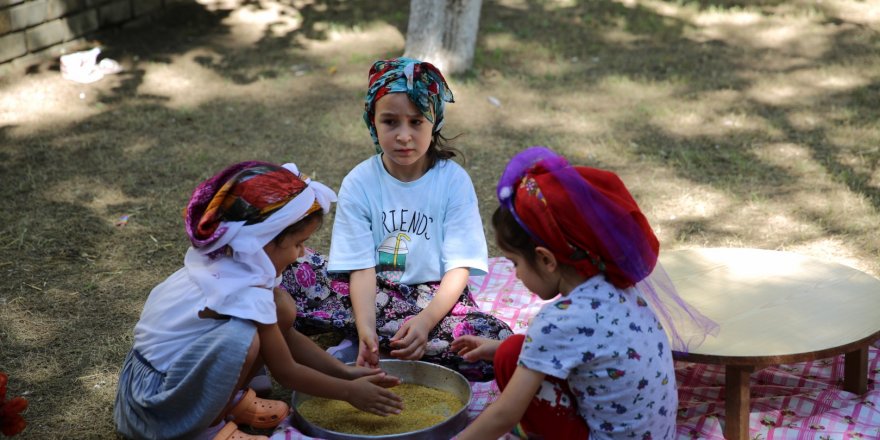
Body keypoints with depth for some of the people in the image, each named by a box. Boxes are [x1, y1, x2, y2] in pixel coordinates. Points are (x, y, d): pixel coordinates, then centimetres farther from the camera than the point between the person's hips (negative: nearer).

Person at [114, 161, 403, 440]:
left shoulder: (230, 263, -3)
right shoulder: (246, 295, -28)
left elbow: (287, 335, 9)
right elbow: (286, 372, -14)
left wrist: (345, 372, 5)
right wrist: (349, 392, -4)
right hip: (159, 397, -9)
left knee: (281, 307, -1)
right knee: (241, 338, -36)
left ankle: (231, 398, 9)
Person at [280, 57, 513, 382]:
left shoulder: (454, 181, -7)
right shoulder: (359, 183, -5)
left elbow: (459, 267, -10)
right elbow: (362, 266, -11)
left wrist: (426, 319, -28)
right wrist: (365, 328, -30)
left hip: (434, 296, 0)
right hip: (373, 292, 0)